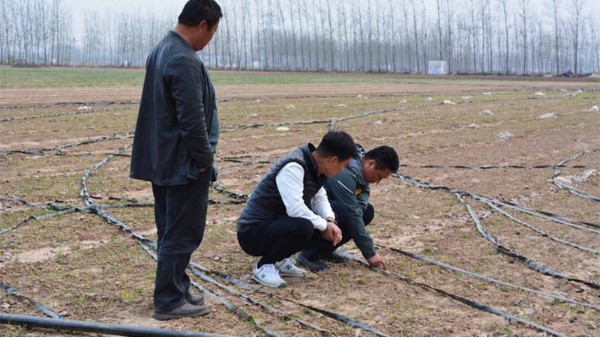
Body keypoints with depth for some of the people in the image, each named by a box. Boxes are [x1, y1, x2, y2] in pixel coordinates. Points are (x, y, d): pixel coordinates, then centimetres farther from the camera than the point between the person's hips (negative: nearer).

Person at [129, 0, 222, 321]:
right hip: (184, 164, -10)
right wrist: (205, 158, -11)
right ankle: (169, 301, 8)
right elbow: (192, 120, -24)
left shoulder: (160, 50, 11)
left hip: (162, 160, 10)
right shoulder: (184, 60, -21)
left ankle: (176, 289, 27)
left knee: (170, 231, 16)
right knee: (181, 235, 0)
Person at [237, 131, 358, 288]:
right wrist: (324, 225, -18)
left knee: (328, 222, 0)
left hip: (277, 224, 9)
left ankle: (279, 260, 9)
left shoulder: (314, 166, 3)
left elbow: (319, 198, 13)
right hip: (252, 232, -9)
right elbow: (295, 209, -33)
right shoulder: (293, 167, -24)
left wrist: (329, 221, -7)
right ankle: (264, 266, -10)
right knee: (303, 227, -33)